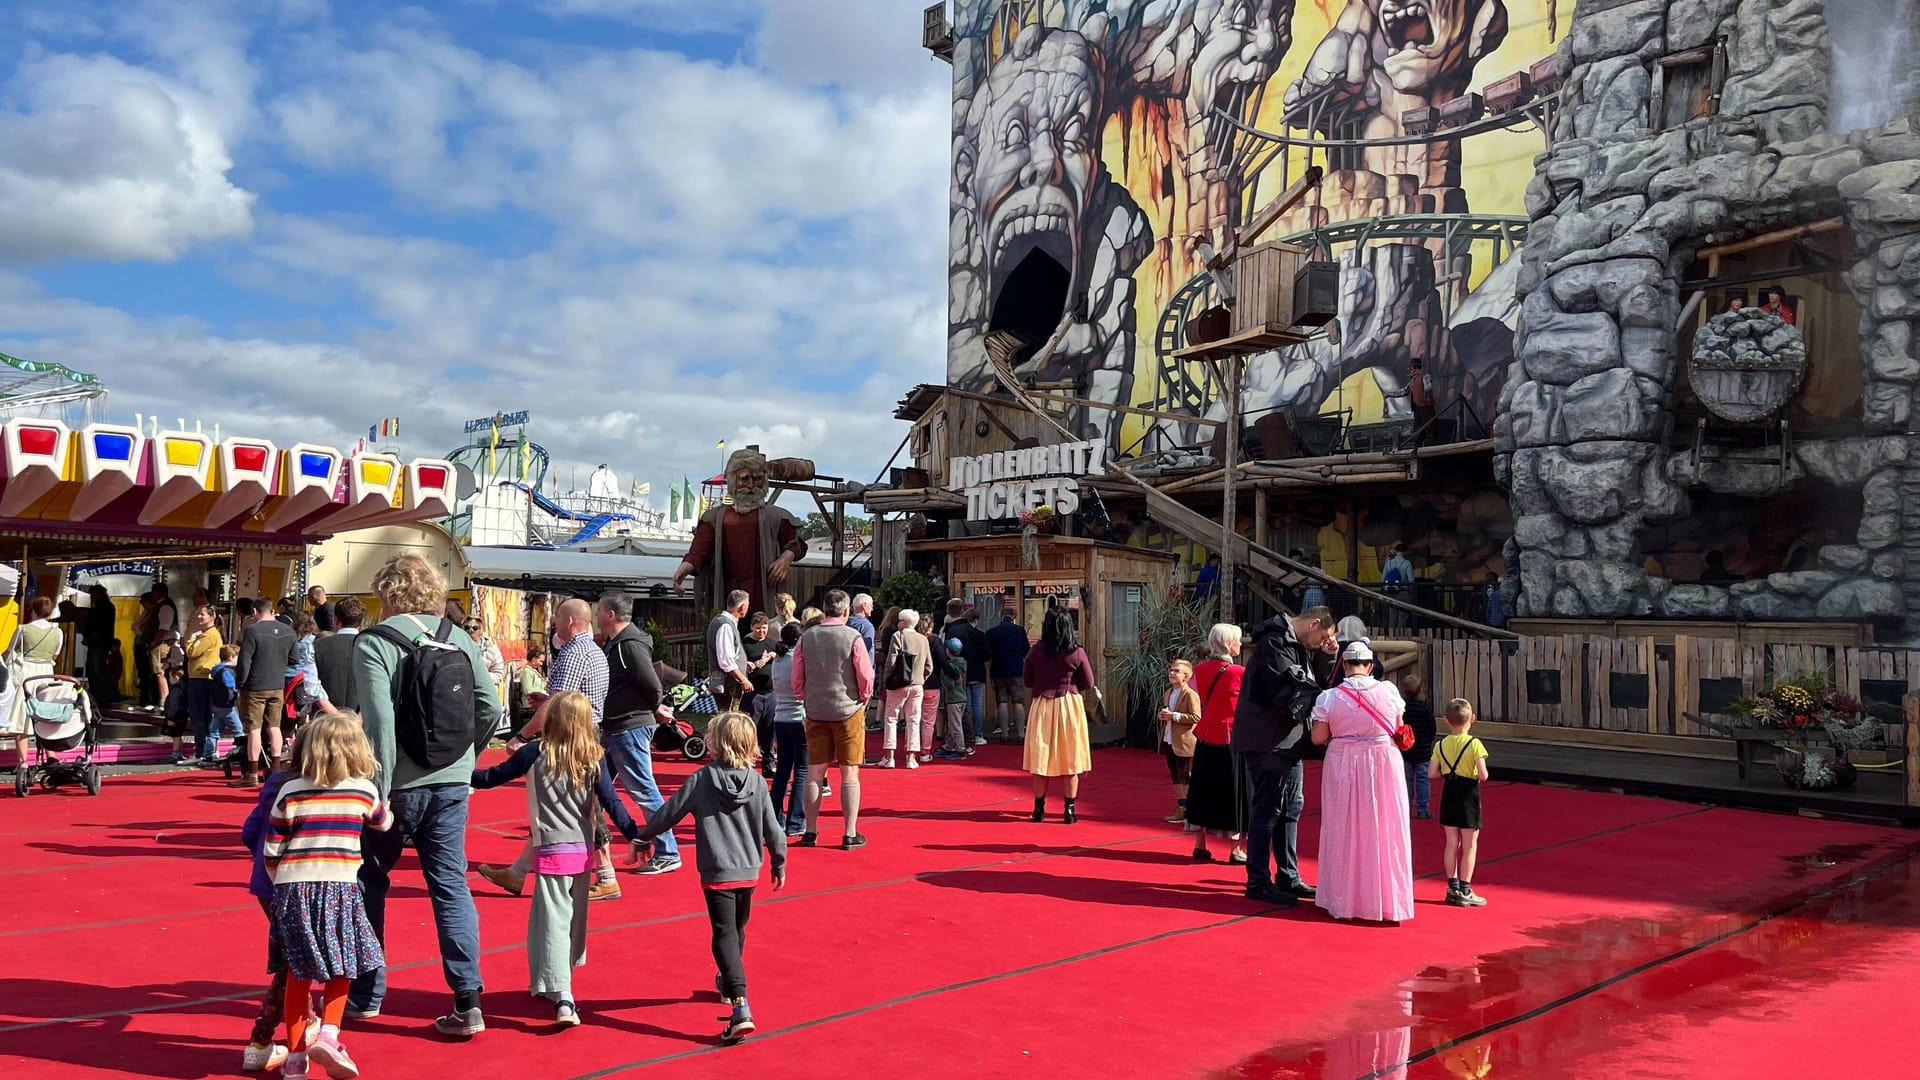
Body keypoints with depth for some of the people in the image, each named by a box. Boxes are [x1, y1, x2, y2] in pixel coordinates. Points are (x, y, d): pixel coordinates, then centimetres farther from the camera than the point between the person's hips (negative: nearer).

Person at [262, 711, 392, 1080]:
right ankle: (328, 1033, -3)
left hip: (293, 888, 2)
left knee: (298, 975, 12)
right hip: (340, 888, -1)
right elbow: (384, 823, 23)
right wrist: (388, 809, 45)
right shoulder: (365, 790, 2)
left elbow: (271, 850, 4)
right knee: (341, 970, 14)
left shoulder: (289, 791, 2)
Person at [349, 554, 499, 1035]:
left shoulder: (374, 643, -10)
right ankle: (468, 1001, 4)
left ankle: (366, 995, 26)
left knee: (370, 883, 15)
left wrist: (379, 793, -14)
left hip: (398, 784, -4)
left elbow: (380, 721, -19)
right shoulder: (461, 639, 3)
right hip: (451, 784, 4)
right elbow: (489, 709, 2)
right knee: (452, 886, 8)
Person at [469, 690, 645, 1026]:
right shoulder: (594, 759, -2)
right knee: (575, 917, 20)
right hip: (583, 850, 4)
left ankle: (563, 998, -15)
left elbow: (492, 777, 0)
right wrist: (634, 835, 0)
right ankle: (556, 981, 39)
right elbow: (612, 802, -5)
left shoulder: (535, 753, -8)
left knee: (553, 920, -4)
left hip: (551, 851, -4)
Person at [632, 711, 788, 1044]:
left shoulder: (701, 780, -11)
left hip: (717, 873, -4)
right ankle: (728, 983, 45)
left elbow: (667, 814, -4)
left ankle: (741, 1008, -19)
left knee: (724, 935, -6)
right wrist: (779, 864, 17)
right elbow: (772, 829, 2)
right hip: (749, 871, 4)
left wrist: (641, 836, 16)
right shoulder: (757, 782, -3)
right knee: (737, 930, 24)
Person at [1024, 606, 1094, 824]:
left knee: (1041, 758, 9)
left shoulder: (1036, 652, -5)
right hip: (1069, 706, -1)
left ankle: (1039, 808, 14)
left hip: (1042, 707, 2)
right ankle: (1069, 810, 8)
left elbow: (1028, 683, 4)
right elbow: (1088, 684, -2)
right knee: (1070, 760, 6)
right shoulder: (1076, 653, -10)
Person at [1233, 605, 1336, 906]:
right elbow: (1289, 697, -22)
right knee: (1266, 810, -5)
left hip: (1288, 742, 10)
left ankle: (1288, 877, 25)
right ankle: (1258, 883, 3)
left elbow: (1308, 691, 12)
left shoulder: (1296, 646, 18)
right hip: (1268, 742, -10)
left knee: (1291, 808, 15)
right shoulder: (1275, 644, -16)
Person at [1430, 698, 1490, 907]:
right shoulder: (1474, 744, -13)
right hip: (1468, 795, -4)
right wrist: (1481, 778, 3)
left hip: (1449, 795, 4)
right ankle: (1464, 891, 7)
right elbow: (1482, 774, -19)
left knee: (1452, 843, 12)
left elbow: (1432, 773, -3)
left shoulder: (1441, 745, 0)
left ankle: (1453, 888, 17)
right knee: (1469, 845, 4)